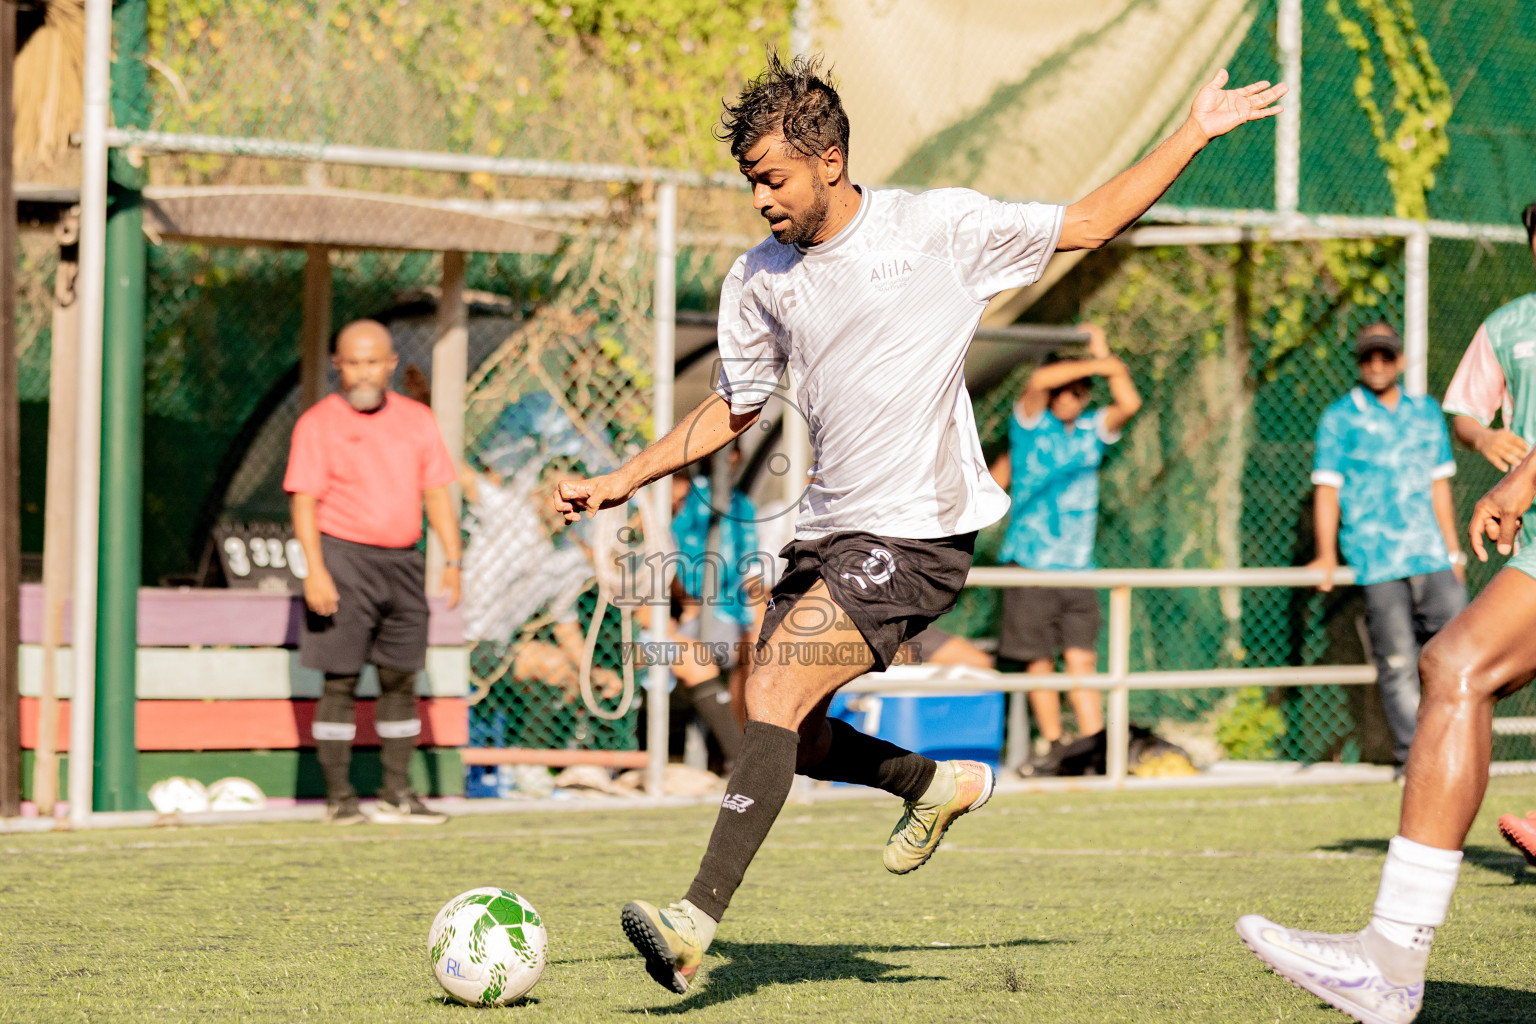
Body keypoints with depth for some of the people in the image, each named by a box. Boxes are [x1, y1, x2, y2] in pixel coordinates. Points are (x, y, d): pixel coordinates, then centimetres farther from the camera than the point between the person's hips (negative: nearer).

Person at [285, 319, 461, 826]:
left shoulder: (417, 420, 10)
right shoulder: (318, 423, -2)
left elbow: (437, 494, 12)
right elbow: (304, 501, -8)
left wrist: (452, 561, 3)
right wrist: (315, 569, -18)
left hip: (402, 561, 5)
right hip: (343, 558, -4)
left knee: (401, 679, 6)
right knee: (340, 680, -5)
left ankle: (396, 794, 12)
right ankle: (339, 797, -1)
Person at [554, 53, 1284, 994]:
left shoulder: (942, 227, -5)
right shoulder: (759, 280, 7)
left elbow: (1090, 223, 6)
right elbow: (733, 410, 21)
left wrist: (1196, 133, 1)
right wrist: (623, 481, 14)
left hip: (918, 535, -7)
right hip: (828, 530, 7)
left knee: (774, 690, -22)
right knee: (797, 744, 6)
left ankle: (697, 924, -27)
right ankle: (943, 785, 34)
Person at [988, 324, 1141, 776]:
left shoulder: (1091, 429, 11)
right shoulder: (1030, 425, 1)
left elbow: (1129, 404, -3)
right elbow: (1039, 381, -17)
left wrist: (1104, 356, -2)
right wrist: (1097, 364, -15)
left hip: (1078, 567, 3)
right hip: (1030, 564, -3)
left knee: (1081, 655, -8)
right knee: (1039, 661, 0)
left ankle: (1094, 737, -17)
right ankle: (1055, 746, 6)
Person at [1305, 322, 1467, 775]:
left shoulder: (1426, 412, 16)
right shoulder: (1339, 418, 4)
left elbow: (1439, 483, 19)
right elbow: (1327, 488, 0)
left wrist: (1452, 550, 17)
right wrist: (1327, 556, -9)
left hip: (1430, 553, 4)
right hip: (1376, 560, -4)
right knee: (1397, 660, -7)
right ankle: (1412, 754, -2)